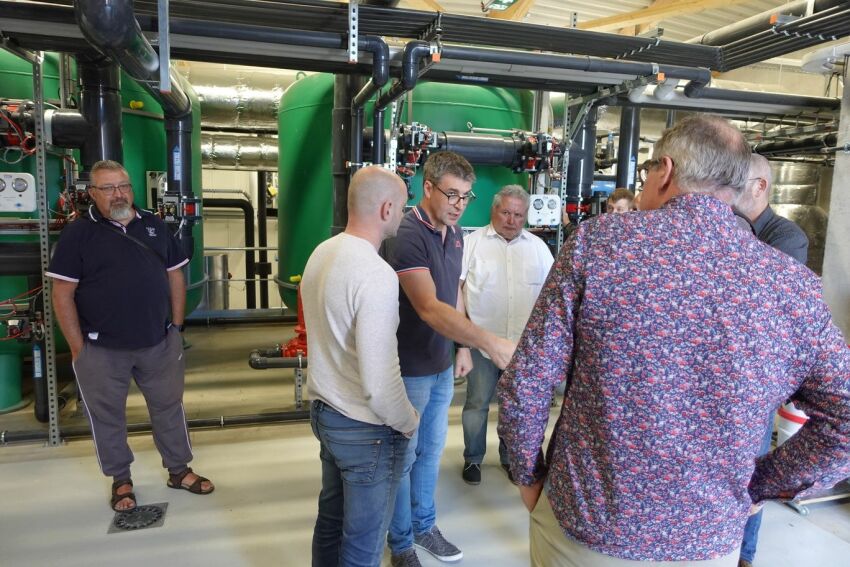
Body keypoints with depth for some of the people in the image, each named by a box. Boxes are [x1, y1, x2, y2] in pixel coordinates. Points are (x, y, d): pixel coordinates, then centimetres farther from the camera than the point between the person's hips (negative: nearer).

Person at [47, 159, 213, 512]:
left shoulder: (155, 226, 6)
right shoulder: (78, 234, -5)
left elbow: (175, 275, 10)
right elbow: (62, 293, -6)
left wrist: (176, 326, 4)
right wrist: (78, 348, -9)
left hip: (159, 344, 3)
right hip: (102, 350, -2)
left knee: (169, 407, 13)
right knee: (108, 417, 12)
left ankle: (179, 470, 31)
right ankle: (121, 480, 32)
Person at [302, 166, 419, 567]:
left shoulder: (321, 254, 1)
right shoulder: (376, 274, -27)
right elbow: (380, 384, -28)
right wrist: (408, 423, -10)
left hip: (323, 411, 8)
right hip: (366, 429, -8)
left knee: (331, 519, 26)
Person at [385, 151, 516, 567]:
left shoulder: (455, 233, 4)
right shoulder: (407, 235, -24)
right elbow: (430, 309, -34)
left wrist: (463, 347, 11)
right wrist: (487, 342, -43)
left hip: (442, 364, 8)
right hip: (409, 368, -8)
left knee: (431, 449, 21)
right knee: (404, 455, 10)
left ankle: (424, 526, 42)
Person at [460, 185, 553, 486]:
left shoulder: (538, 246, 8)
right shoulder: (472, 242, -2)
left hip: (524, 342, 3)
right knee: (477, 403, 8)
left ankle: (510, 457, 33)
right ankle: (472, 459, 25)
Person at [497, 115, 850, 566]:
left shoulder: (598, 240, -16)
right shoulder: (793, 284, -8)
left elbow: (526, 381, -15)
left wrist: (528, 474, 0)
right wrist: (756, 488, 7)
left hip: (583, 524, -2)